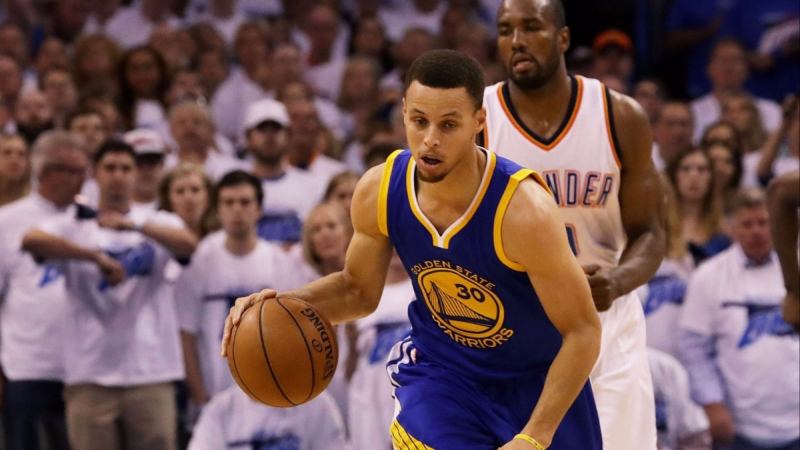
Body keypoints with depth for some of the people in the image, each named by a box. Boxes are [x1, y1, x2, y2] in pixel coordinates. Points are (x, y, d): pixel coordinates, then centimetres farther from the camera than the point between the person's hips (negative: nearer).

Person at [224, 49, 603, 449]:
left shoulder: (522, 208, -31)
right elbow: (358, 289, 3)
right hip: (441, 370, 2)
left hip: (539, 381, -2)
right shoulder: (378, 191, -17)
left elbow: (583, 331, -23)